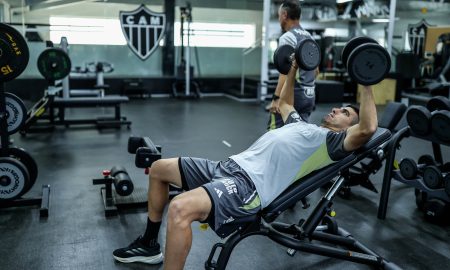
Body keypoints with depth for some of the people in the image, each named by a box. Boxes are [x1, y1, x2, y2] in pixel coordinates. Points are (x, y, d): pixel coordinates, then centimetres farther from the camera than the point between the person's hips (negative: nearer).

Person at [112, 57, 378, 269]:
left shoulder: (333, 141, 3)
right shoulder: (305, 126, 29)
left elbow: (367, 128, -16)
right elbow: (285, 103, 45)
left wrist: (367, 83, -13)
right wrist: (293, 69, 41)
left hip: (250, 186, -10)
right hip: (230, 166, 10)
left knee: (180, 209, -36)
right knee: (159, 169, 14)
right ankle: (149, 244, 26)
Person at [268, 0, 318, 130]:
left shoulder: (287, 37, -12)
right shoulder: (310, 37, 17)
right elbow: (315, 70, 21)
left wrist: (276, 98, -23)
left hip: (292, 94, -9)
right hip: (309, 95, 9)